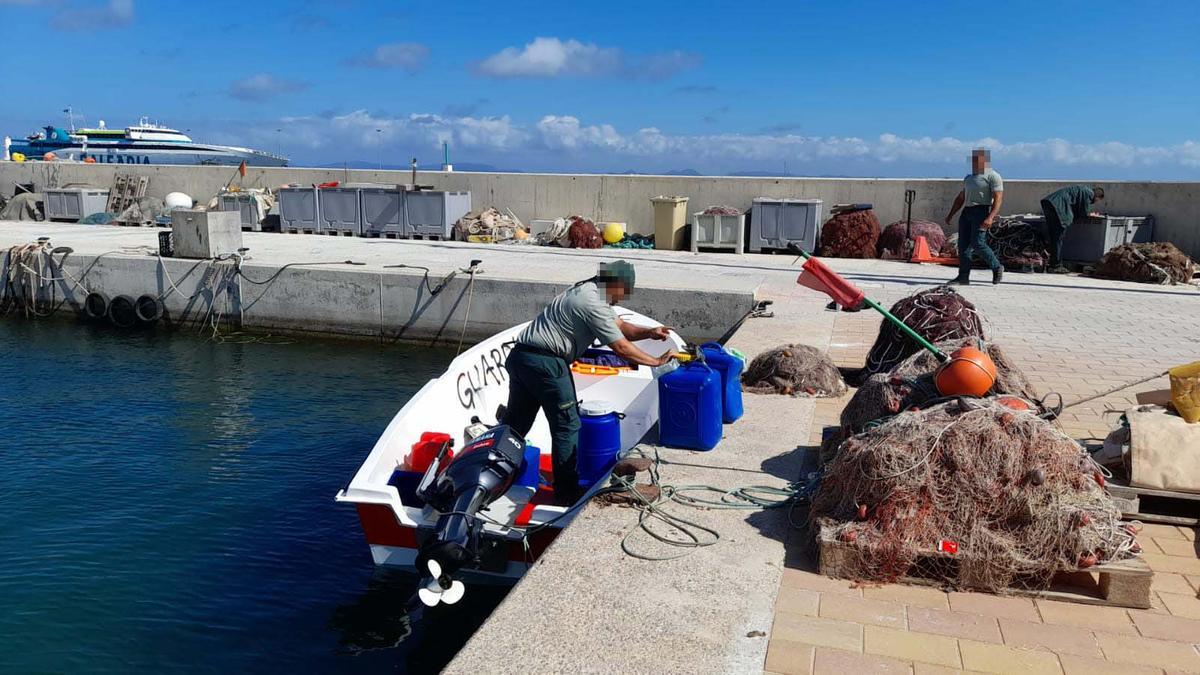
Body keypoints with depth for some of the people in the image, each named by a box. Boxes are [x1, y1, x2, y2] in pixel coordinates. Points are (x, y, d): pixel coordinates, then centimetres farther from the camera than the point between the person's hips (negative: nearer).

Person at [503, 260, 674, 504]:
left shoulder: (588, 292, 16)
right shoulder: (593, 304, -15)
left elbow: (620, 326, 21)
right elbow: (621, 348, -13)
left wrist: (649, 332, 6)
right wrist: (657, 361, -4)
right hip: (545, 363, -10)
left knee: (515, 423, 17)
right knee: (567, 426, 0)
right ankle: (567, 494, 7)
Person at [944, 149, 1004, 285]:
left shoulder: (993, 176, -2)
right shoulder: (969, 178, 23)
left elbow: (998, 199, -12)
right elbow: (960, 198, 27)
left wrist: (990, 217, -24)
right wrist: (951, 215, 19)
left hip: (982, 211, -8)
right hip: (967, 212, 8)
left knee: (978, 243, -17)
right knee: (963, 245, -1)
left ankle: (997, 267, 2)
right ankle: (963, 277, 0)